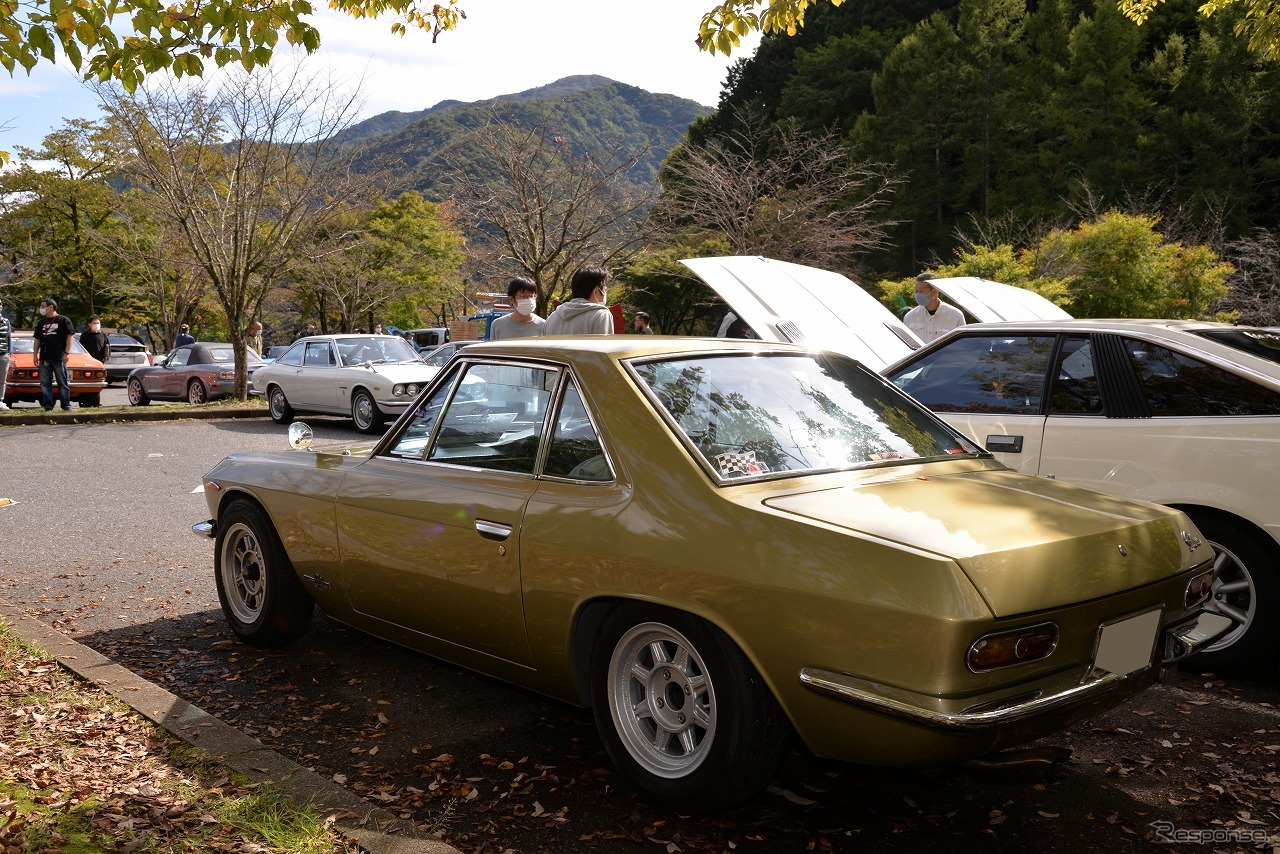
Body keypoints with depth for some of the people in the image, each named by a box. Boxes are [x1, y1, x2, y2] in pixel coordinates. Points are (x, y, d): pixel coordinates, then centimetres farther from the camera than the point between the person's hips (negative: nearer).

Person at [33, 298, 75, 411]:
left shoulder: (63, 320, 0)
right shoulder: (41, 323, 15)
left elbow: (69, 336, -3)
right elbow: (37, 339, 17)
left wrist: (67, 352, -10)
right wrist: (35, 354, 9)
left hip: (59, 358, -5)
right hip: (44, 358, 5)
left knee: (63, 383, -1)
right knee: (45, 383, 3)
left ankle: (66, 406, 4)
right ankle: (48, 406, 6)